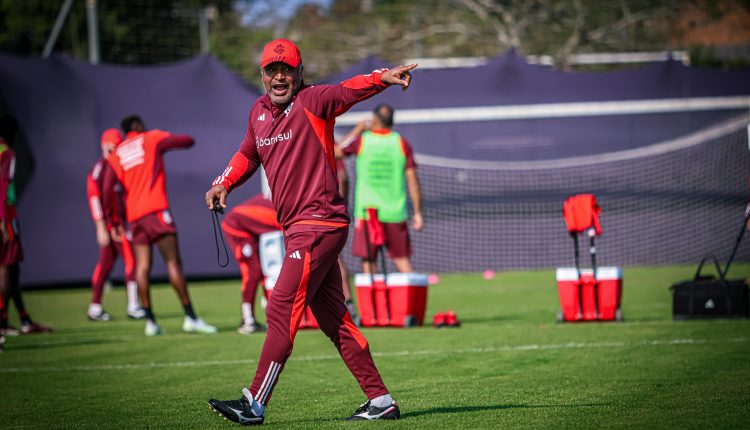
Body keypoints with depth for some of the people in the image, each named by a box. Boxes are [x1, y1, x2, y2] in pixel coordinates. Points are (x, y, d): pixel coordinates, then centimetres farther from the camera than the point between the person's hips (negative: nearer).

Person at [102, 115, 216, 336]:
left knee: (142, 266, 4)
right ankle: (190, 318, -12)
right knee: (173, 262, -8)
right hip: (155, 210, -5)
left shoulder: (116, 156, 16)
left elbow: (107, 192, 7)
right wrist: (170, 139, 26)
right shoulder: (152, 139, 6)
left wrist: (114, 221, 11)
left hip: (133, 215, 5)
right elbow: (187, 141, 5)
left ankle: (150, 321, -1)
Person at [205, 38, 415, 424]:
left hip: (319, 225, -9)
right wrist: (224, 183, 12)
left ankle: (255, 404, -5)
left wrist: (382, 78, -45)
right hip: (296, 229, 9)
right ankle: (380, 401, 15)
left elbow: (350, 90, -25)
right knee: (333, 319, 10)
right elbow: (248, 154, 29)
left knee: (281, 311, -10)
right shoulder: (258, 113, 14)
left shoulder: (312, 102, -8)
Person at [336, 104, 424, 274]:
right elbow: (412, 180, -1)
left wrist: (357, 129, 21)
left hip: (366, 211, -1)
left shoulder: (361, 140, -2)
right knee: (403, 260, 5)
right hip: (395, 213, 1)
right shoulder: (401, 142, 2)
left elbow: (337, 152, 16)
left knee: (368, 261, 3)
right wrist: (418, 213, 3)